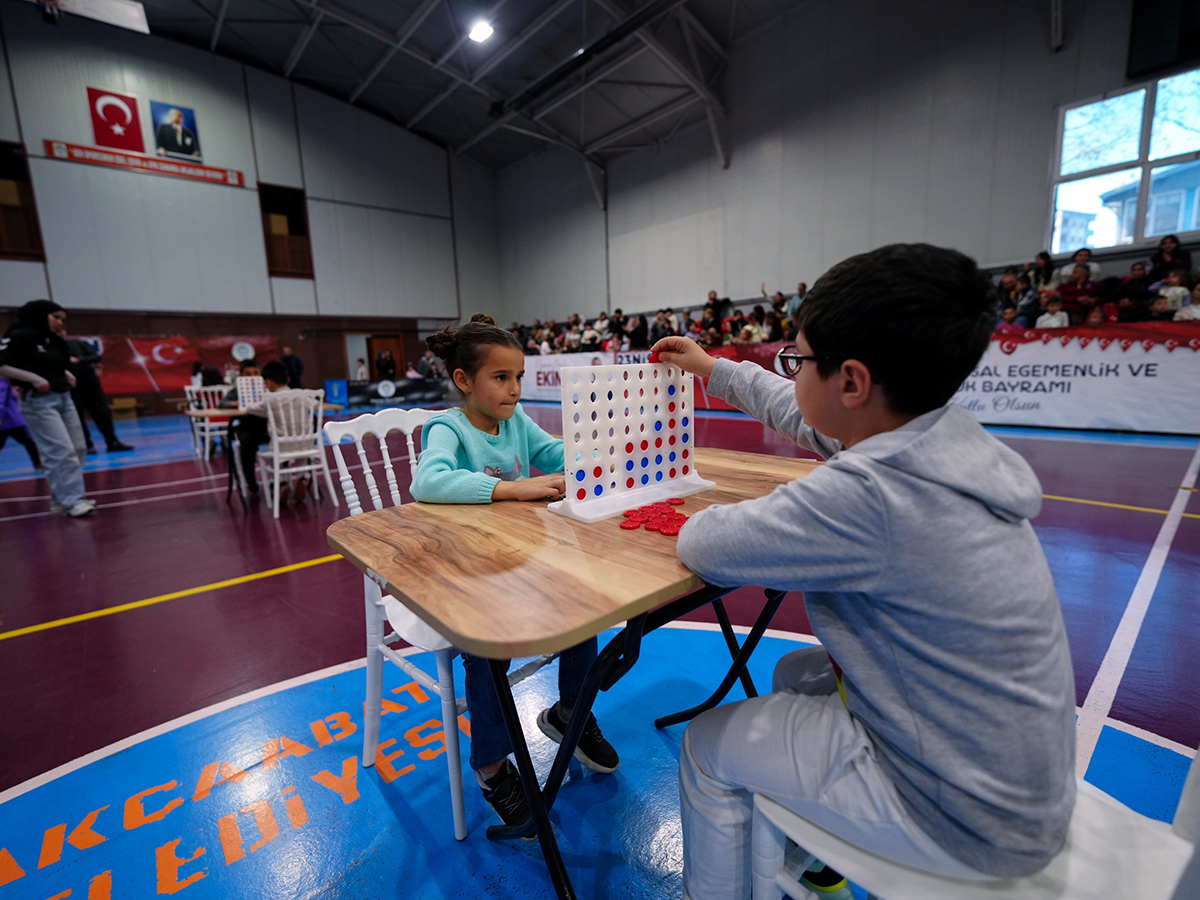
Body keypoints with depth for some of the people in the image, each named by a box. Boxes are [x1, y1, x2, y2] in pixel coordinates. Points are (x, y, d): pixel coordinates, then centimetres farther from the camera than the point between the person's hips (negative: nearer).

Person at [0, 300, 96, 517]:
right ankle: (71, 501, -10)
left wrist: (66, 374, 11)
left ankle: (61, 497, 16)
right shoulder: (19, 336, -7)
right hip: (38, 401, -8)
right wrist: (34, 378, -20)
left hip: (64, 398, 8)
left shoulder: (54, 341, 15)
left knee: (77, 449, 7)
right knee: (61, 452, -13)